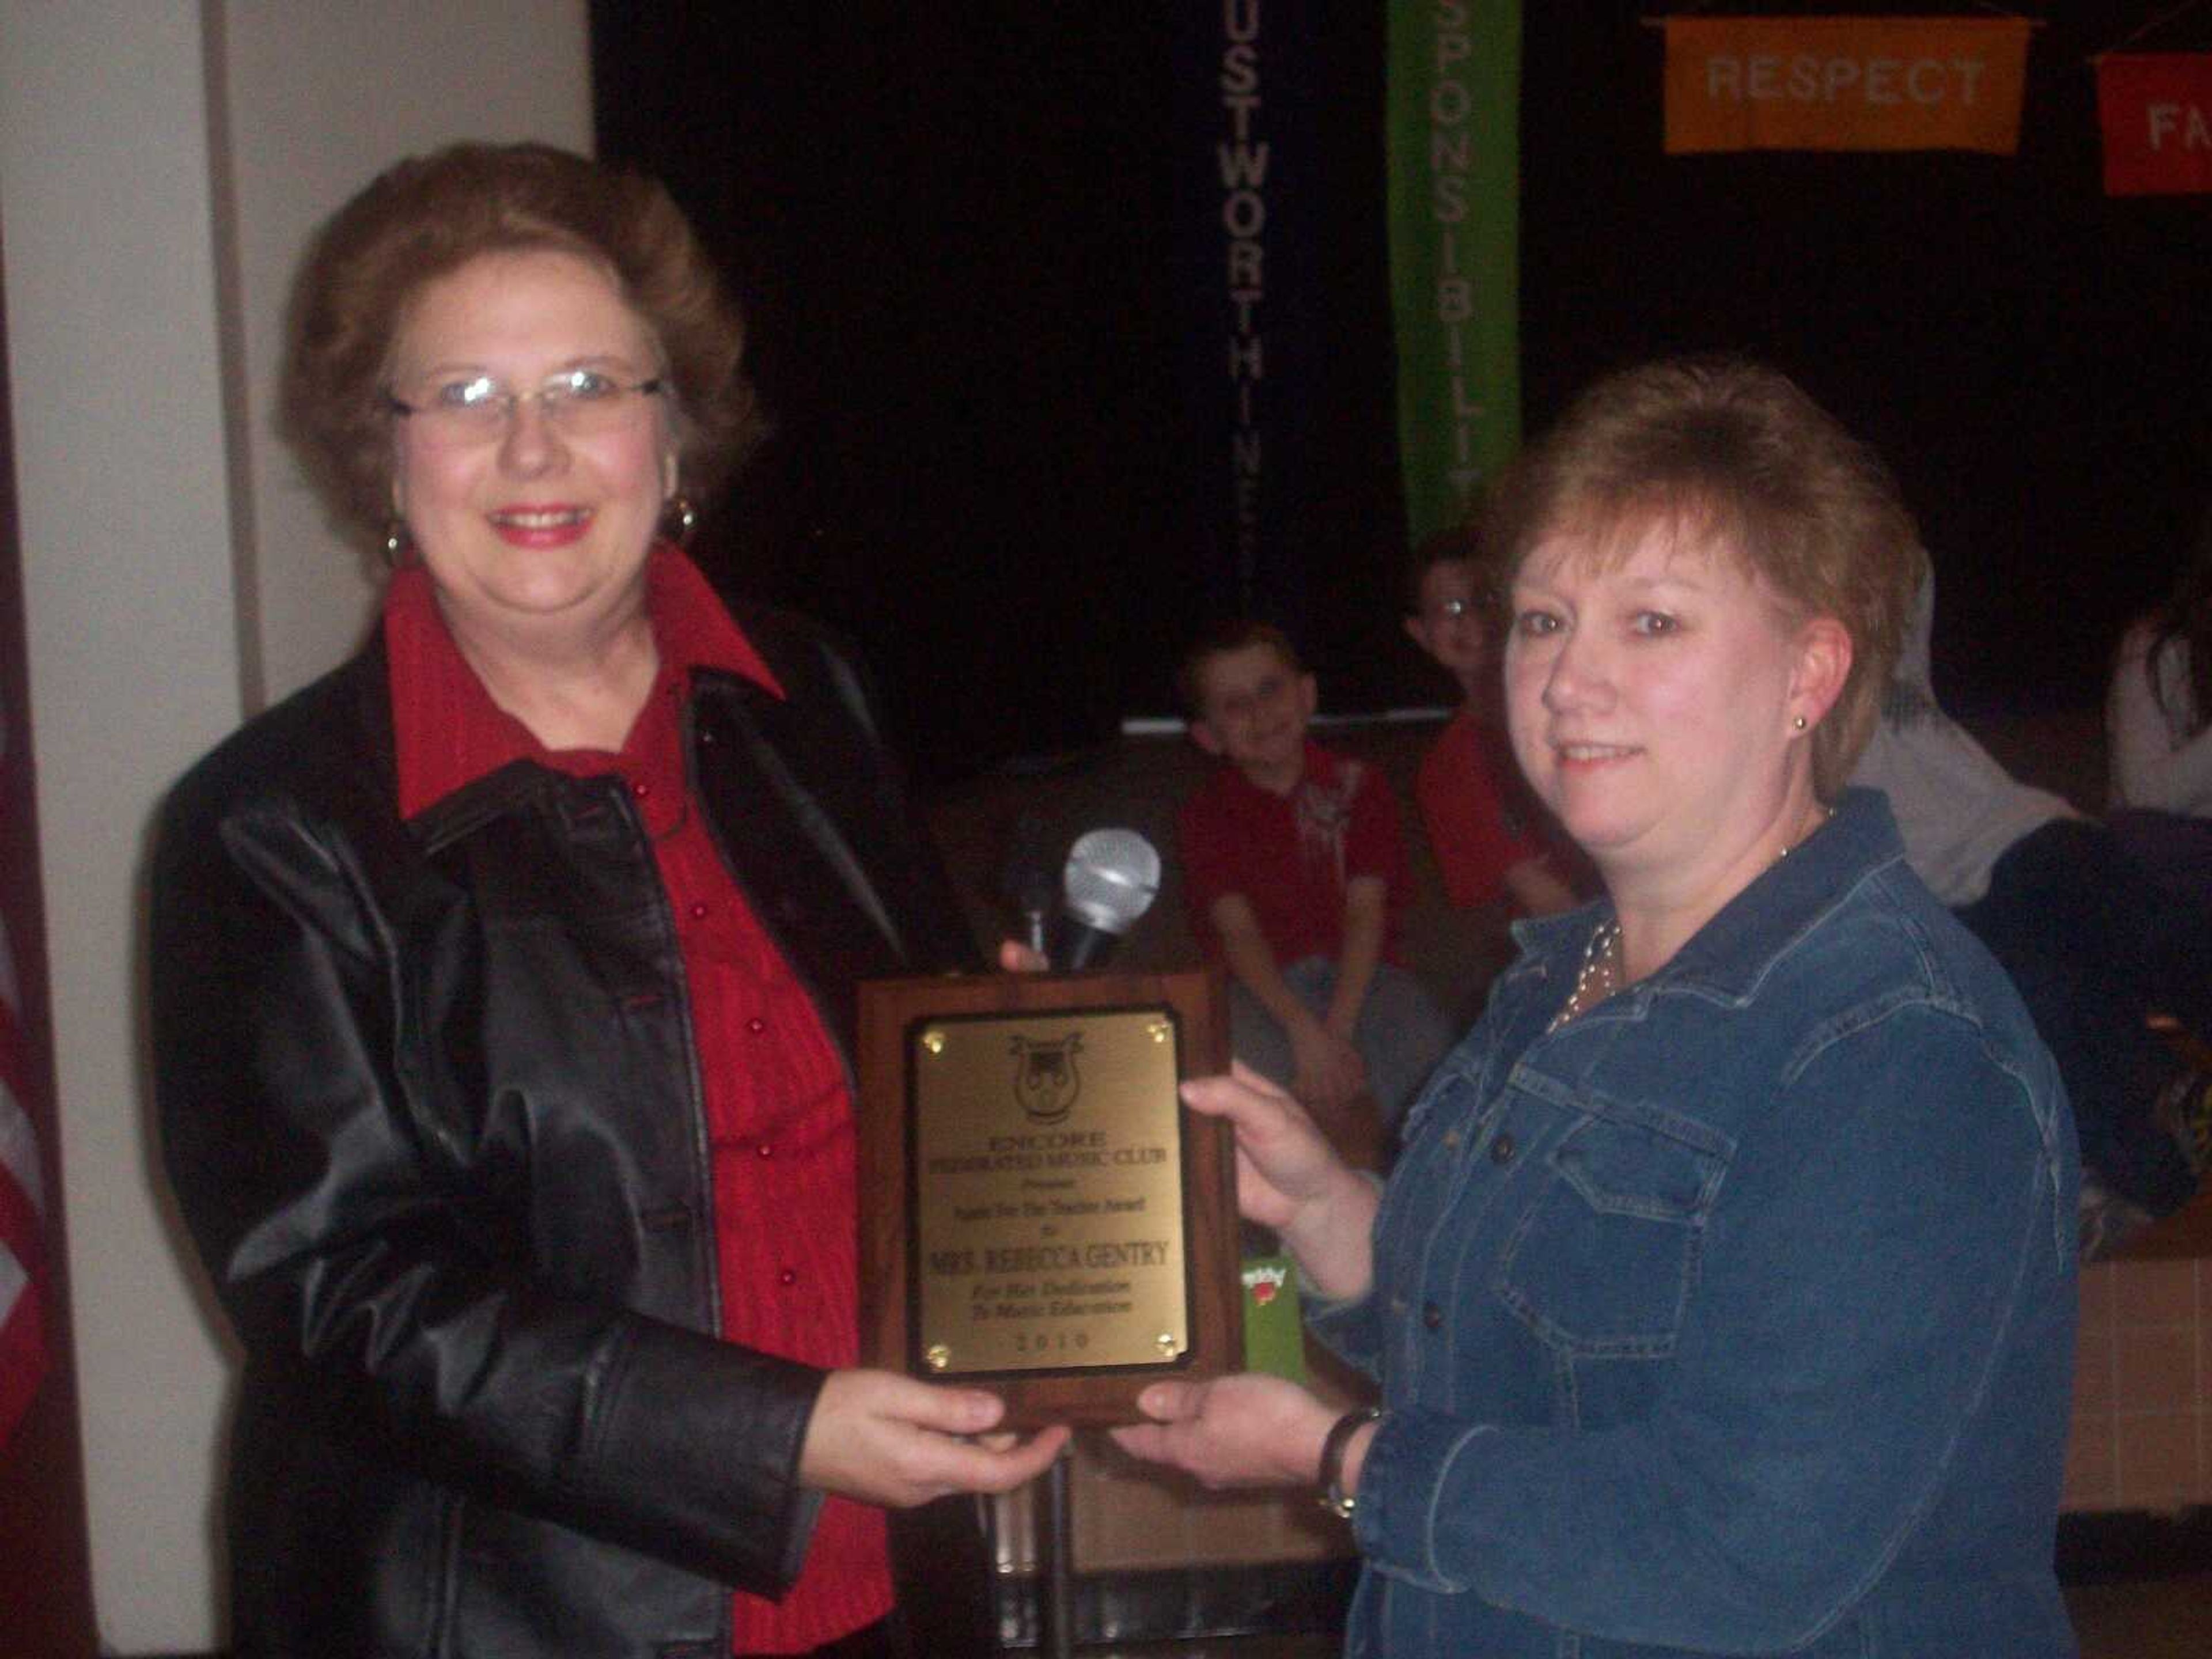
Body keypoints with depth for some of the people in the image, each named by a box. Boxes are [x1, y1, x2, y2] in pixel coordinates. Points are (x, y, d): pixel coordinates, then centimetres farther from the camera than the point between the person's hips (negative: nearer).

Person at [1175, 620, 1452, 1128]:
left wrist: (1338, 1028, -19)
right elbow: (1239, 931, -8)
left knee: (1423, 1045, -31)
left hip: (1357, 972, 1)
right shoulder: (1206, 816, 6)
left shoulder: (1358, 786, 8)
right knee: (1252, 1062, -35)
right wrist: (1304, 1030, -25)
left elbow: (1366, 911, -4)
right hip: (1264, 986, -1)